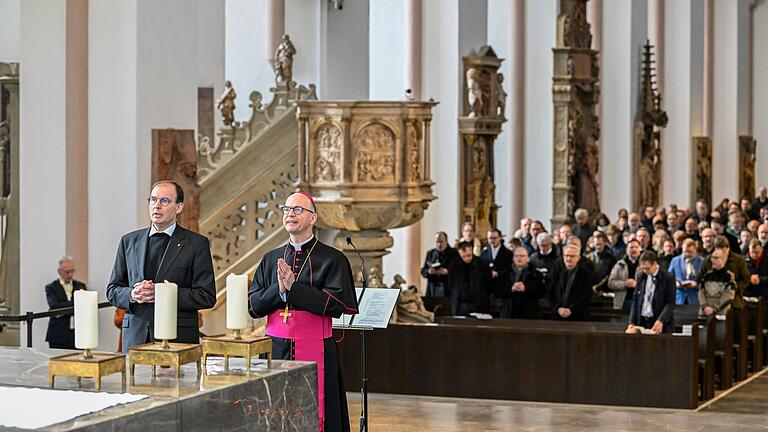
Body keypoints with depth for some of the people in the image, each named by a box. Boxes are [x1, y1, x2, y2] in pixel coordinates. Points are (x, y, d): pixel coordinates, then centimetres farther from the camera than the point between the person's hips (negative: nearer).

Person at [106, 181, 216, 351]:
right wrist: (132, 295, -8)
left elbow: (206, 296, -4)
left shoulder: (196, 244, 2)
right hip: (135, 337, 3)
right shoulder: (129, 241, 14)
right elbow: (112, 290, 15)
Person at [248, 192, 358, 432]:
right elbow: (252, 306, 8)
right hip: (276, 350, 4)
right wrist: (278, 290, -11)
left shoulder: (332, 259, -1)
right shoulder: (271, 260, 13)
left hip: (315, 353, -4)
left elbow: (336, 304, -12)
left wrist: (293, 286, -15)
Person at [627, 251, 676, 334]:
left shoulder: (668, 278, -4)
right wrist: (632, 323, 3)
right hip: (641, 321, 4)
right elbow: (635, 301, 13)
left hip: (660, 325, -4)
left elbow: (670, 303, -9)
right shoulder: (641, 277, 11)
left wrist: (661, 321, -22)